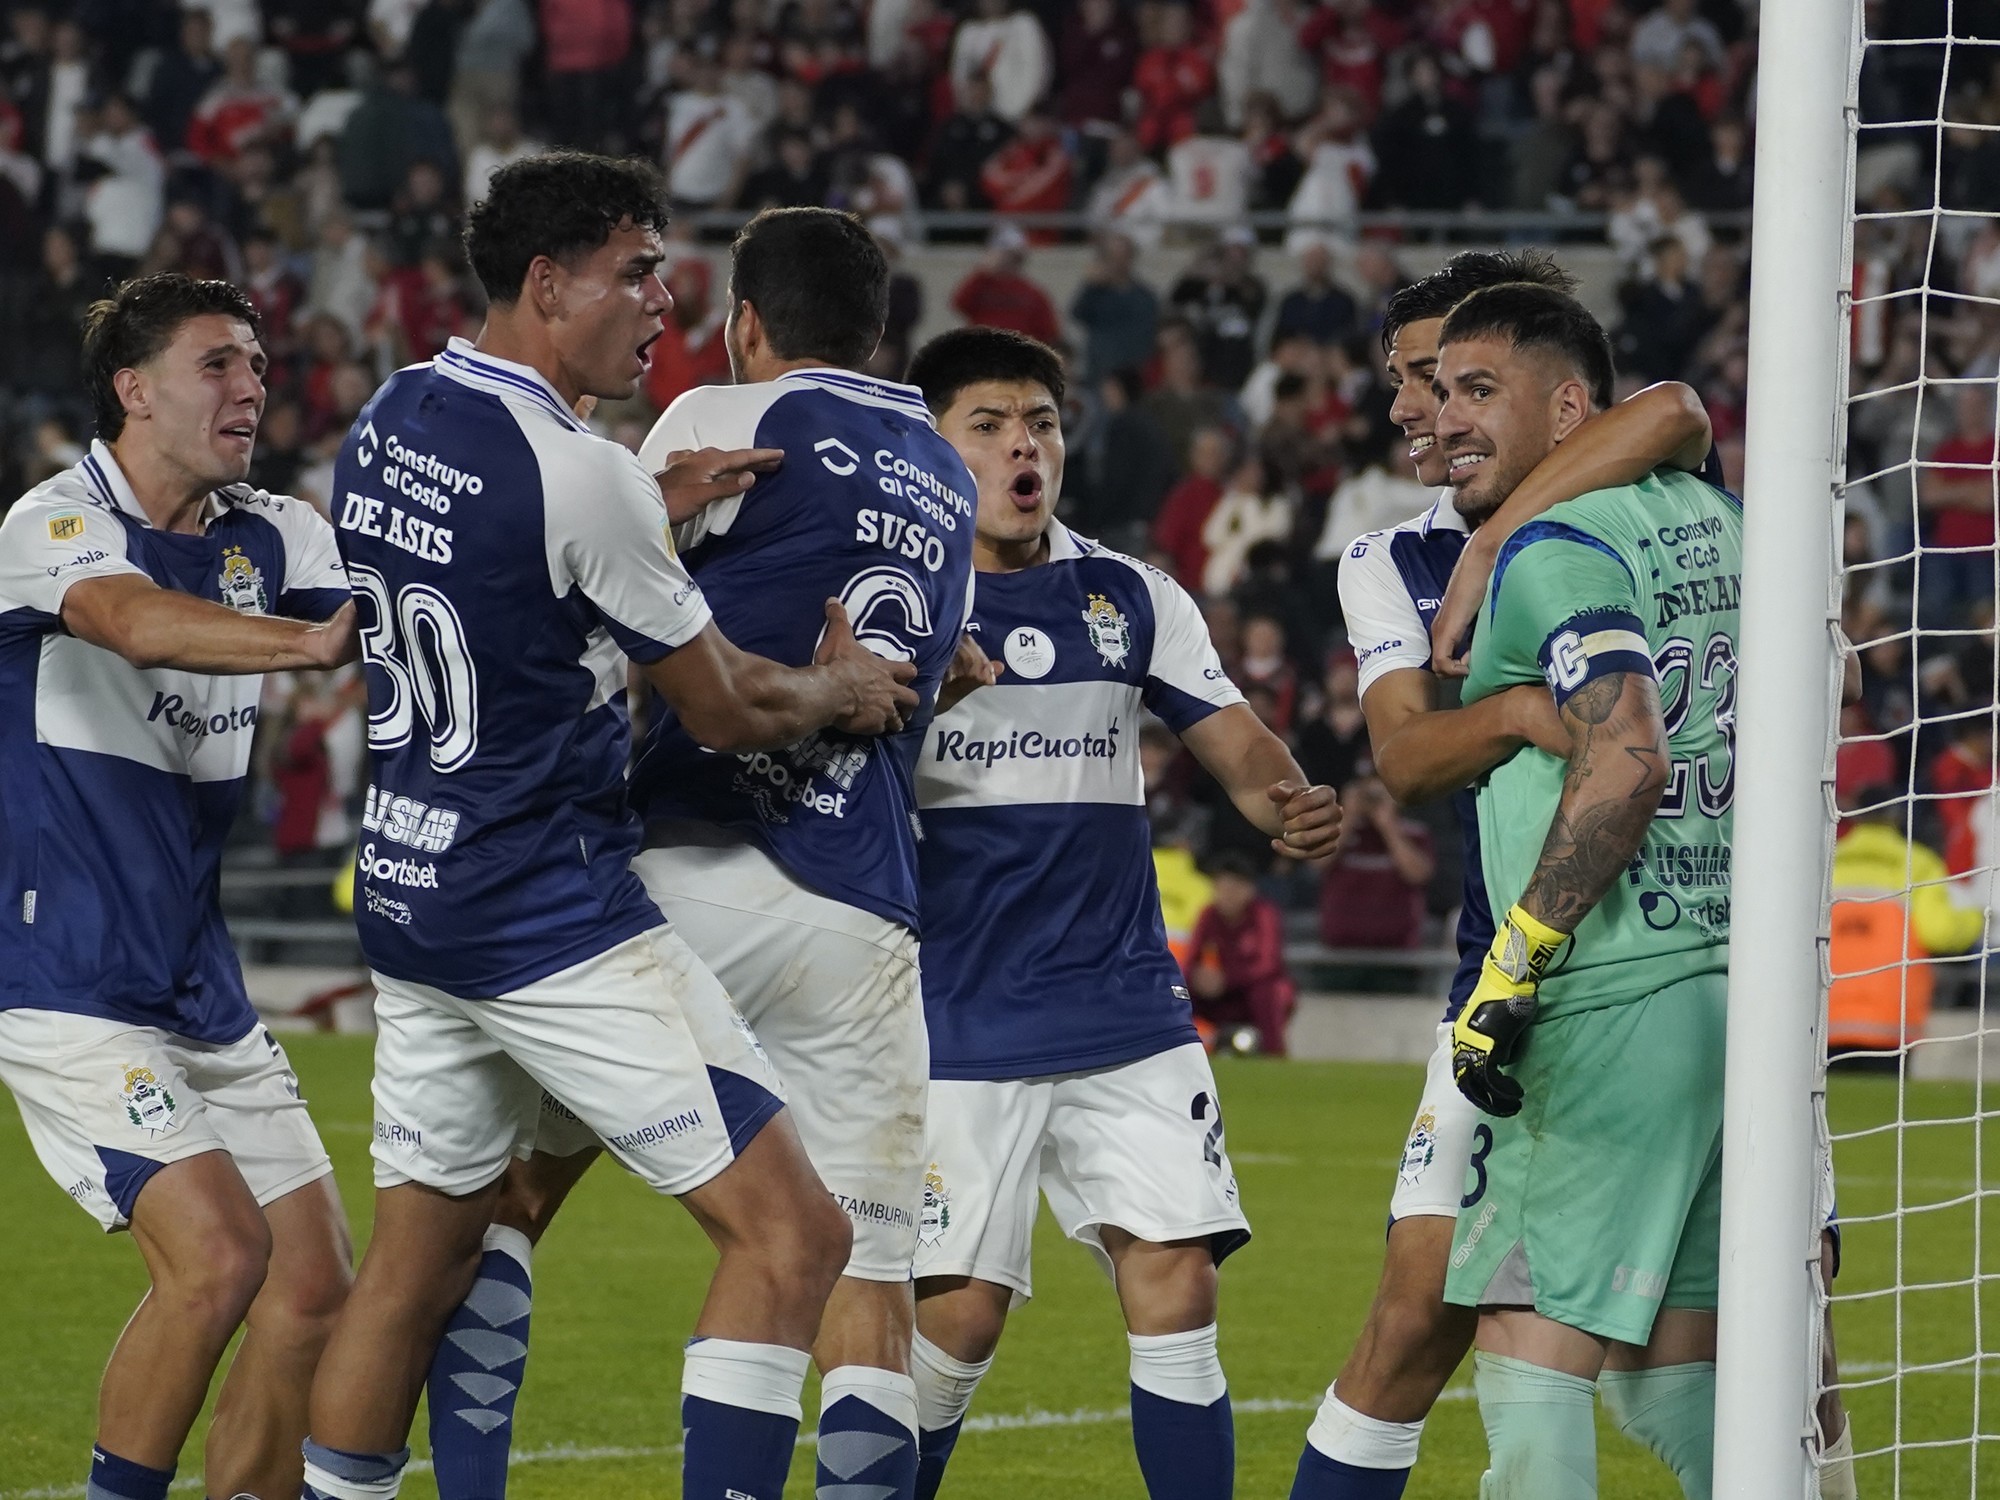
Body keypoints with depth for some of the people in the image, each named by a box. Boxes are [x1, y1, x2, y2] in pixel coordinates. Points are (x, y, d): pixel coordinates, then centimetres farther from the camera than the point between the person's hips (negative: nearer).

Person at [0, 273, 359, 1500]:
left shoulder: (271, 537, 8)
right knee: (218, 1251, -21)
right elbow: (134, 620, -33)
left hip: (204, 991, 8)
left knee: (316, 1292, 2)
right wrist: (317, 641, -50)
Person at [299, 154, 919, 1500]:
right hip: (557, 918, -9)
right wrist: (848, 687, 12)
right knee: (791, 1235, -7)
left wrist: (653, 507, 12)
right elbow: (727, 711, -8)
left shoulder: (389, 418, 6)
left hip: (406, 889, 9)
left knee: (418, 1262, 17)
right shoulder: (578, 475, -18)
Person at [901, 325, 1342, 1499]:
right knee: (959, 1314, -6)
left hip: (1127, 1004, 3)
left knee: (1177, 1286, -6)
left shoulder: (1132, 599, 10)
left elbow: (1235, 741, 6)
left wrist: (1293, 805, -18)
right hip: (958, 1026, -3)